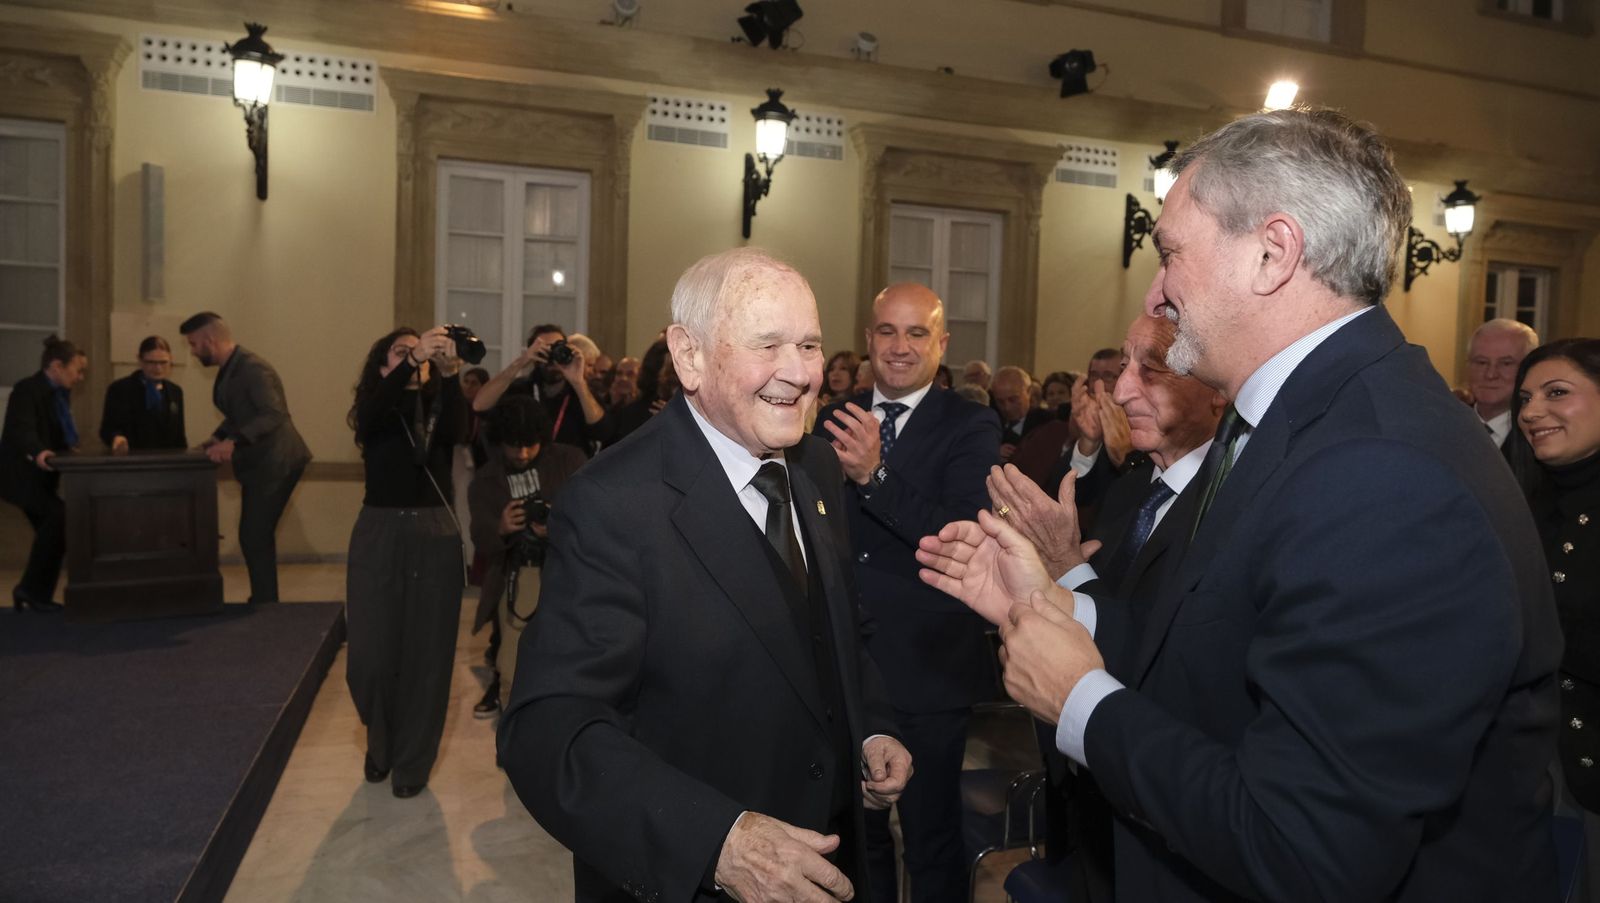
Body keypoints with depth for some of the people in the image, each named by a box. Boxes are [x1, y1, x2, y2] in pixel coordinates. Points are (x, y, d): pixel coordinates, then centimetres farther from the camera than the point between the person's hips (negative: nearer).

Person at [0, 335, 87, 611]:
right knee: (59, 516, -24)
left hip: (41, 475, 10)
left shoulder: (61, 393, 12)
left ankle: (35, 595, 19)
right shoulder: (27, 390, -16)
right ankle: (32, 590, -14)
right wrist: (38, 452, -49)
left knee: (51, 529, 9)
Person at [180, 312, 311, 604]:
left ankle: (265, 605, 0)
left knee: (255, 536, -9)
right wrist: (218, 436, 5)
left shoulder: (253, 368, -20)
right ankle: (263, 601, 26)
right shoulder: (228, 369, 11)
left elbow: (274, 414, -30)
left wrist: (234, 442, -37)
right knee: (254, 536, 15)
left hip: (275, 463, -10)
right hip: (258, 463, 10)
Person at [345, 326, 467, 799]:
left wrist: (450, 374, -31)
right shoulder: (373, 408, 5)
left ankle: (412, 762, 19)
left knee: (426, 654, 3)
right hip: (379, 534, 0)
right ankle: (381, 744, 29)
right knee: (370, 654, 1)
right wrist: (413, 359, -30)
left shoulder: (438, 405, 6)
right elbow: (372, 415, -19)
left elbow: (456, 431, -16)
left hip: (434, 536, 0)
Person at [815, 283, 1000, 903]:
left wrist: (875, 475, -32)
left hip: (927, 670, -4)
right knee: (855, 833, 20)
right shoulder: (832, 422, 5)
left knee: (933, 841, 12)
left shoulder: (971, 428, -8)